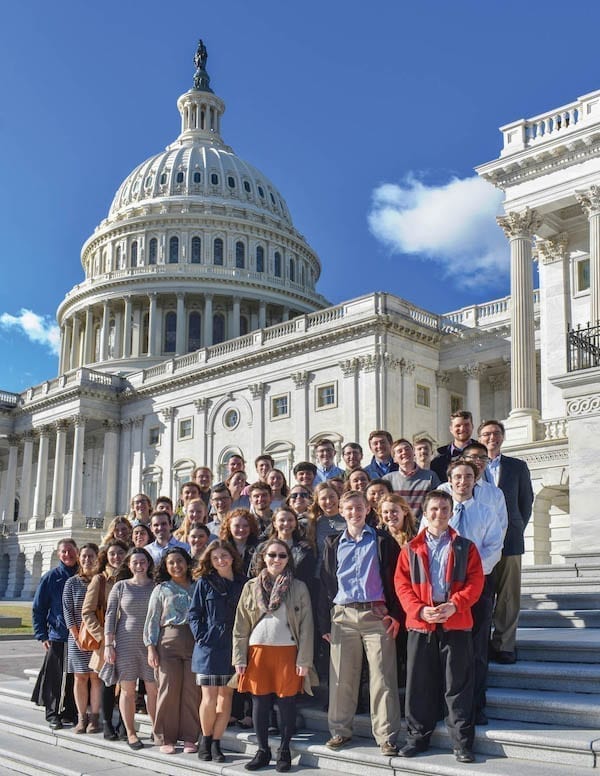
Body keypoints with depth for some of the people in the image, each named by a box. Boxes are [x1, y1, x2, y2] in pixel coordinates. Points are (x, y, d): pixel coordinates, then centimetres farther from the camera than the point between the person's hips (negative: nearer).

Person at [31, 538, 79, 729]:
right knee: (55, 678, 1)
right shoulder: (51, 577, -1)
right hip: (57, 636, -2)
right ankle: (53, 714, 13)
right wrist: (42, 635, -5)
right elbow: (37, 608, 2)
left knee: (75, 677, 6)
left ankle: (70, 713, 18)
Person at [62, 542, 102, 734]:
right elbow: (68, 611, 1)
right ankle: (81, 718, 10)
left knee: (95, 676, -1)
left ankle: (94, 718, 4)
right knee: (80, 677, 3)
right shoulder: (72, 582, 4)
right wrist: (77, 637, -7)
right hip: (77, 637, 1)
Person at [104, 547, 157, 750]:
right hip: (125, 643, -1)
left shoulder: (156, 586, 6)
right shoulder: (121, 586, 4)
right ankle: (130, 733, 14)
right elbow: (110, 615, 3)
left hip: (151, 644, 1)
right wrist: (108, 644, -3)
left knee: (153, 689, 1)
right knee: (127, 689, 4)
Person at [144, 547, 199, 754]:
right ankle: (166, 739, 8)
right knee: (169, 689, -3)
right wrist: (151, 648, -3)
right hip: (168, 642, -1)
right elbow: (152, 620, 6)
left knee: (192, 690, -2)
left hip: (195, 642, 1)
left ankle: (189, 737, 8)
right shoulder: (161, 589, 10)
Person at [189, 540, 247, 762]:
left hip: (233, 647, 2)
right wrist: (201, 636, -8)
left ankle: (216, 743, 16)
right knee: (209, 698, -2)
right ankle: (205, 740, 19)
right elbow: (194, 613, 2)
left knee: (226, 697, 5)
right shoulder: (205, 583, 1)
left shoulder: (243, 583, 5)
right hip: (209, 646, -2)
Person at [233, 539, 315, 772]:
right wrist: (239, 658, 2)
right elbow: (240, 626, 8)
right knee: (259, 702, 6)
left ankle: (284, 751, 19)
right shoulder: (251, 587, 8)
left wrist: (304, 660, -5)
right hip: (258, 651, 2)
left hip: (287, 652, -1)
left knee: (287, 702, 4)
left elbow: (306, 626, 1)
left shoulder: (298, 588, 3)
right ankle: (262, 750, 21)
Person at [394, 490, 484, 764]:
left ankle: (462, 742, 11)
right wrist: (420, 610, -12)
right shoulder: (410, 548, 9)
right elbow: (401, 583, 3)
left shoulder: (465, 547, 7)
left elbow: (475, 581, -1)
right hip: (420, 624, 1)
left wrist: (454, 605, -16)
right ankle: (417, 736, 20)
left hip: (456, 623, -1)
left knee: (458, 685, 2)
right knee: (419, 684, 7)